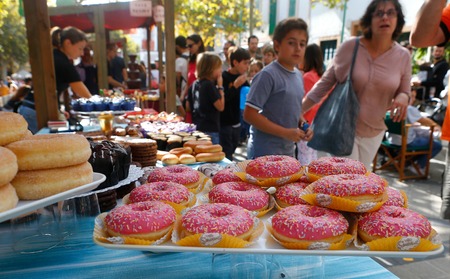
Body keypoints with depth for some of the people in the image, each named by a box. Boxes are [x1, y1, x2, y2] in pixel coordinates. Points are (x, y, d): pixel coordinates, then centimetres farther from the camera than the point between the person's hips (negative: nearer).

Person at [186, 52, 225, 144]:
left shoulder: (194, 85, 8)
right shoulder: (209, 85, -16)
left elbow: (188, 105, 14)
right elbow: (220, 106, -15)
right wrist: (220, 87, -10)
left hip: (197, 127, 9)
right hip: (210, 130, -9)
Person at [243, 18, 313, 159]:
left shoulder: (299, 75, 7)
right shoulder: (268, 75, -15)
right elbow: (249, 114, -19)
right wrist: (285, 132, -20)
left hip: (288, 151, 8)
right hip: (265, 152, -7)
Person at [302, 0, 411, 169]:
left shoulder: (403, 56, -4)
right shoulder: (350, 47, -13)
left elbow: (404, 92, 6)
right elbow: (326, 82, -7)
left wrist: (403, 98, -20)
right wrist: (298, 110, -10)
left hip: (374, 132, 4)